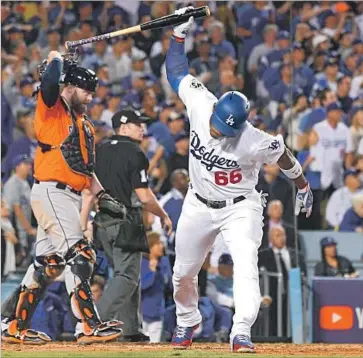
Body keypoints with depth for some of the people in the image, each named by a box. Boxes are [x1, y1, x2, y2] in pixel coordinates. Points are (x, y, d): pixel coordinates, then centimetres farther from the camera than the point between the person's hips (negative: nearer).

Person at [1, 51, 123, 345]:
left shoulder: (85, 127, 21)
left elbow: (87, 173, 20)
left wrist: (101, 196, 7)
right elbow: (50, 80, -24)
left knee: (49, 263, 11)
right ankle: (89, 326, -23)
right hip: (51, 192, -9)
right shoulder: (52, 109, -2)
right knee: (78, 255, -17)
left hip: (70, 198, 9)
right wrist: (56, 59, -4)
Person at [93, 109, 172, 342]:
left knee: (128, 273, 16)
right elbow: (144, 196, -14)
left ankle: (131, 329, 15)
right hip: (126, 222, -8)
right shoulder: (134, 153, -10)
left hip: (101, 222, 8)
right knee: (127, 275, -6)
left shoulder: (100, 151, 12)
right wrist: (164, 216, 1)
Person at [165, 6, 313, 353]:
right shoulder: (200, 104, -21)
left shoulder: (254, 142, -30)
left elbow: (283, 154, -10)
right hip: (198, 205, 4)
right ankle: (187, 322, 42)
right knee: (184, 272, 15)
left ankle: (241, 333, -31)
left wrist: (303, 188, 4)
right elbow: (176, 73, -6)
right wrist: (179, 34, -13)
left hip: (239, 207, -4)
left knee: (245, 264, -26)